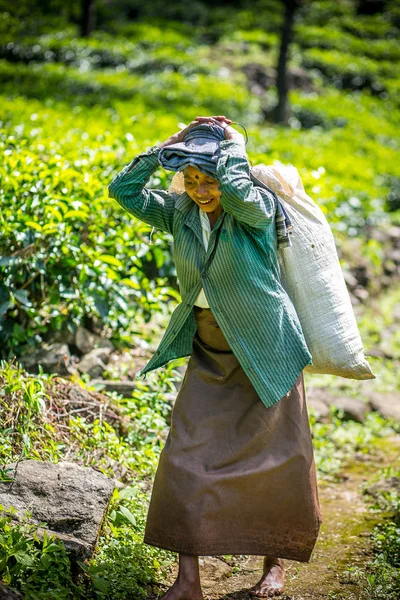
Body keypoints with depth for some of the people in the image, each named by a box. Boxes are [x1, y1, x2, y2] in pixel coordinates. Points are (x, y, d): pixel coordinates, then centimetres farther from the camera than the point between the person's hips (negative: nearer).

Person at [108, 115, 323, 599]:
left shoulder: (258, 209, -16)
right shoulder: (179, 212, 0)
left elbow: (235, 188, -38)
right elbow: (123, 190, -2)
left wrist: (236, 145, -19)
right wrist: (169, 145, -9)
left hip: (264, 353, -4)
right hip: (209, 355, 5)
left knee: (276, 459, 8)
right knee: (186, 457, -4)